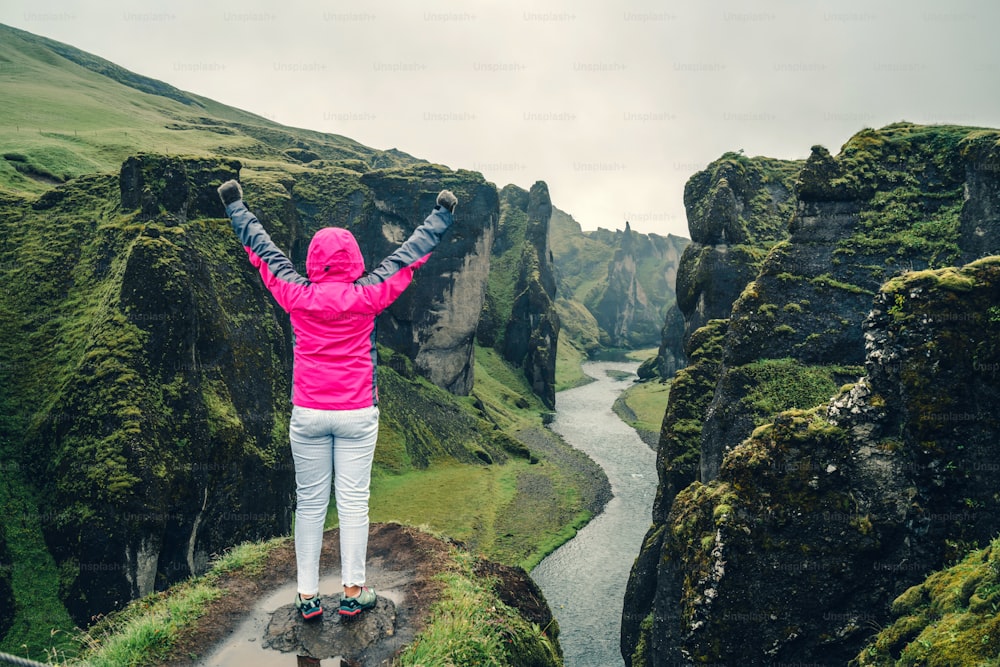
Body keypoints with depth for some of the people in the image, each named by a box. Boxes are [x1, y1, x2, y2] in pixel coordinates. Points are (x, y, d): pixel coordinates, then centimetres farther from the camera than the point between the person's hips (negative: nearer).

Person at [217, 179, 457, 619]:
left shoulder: (297, 296, -3)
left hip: (307, 414, 2)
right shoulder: (366, 297, -7)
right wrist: (442, 216, 15)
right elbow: (410, 255, 3)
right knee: (353, 502, 5)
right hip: (357, 415, -1)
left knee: (310, 503, 9)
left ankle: (307, 596, 16)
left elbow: (261, 249, 10)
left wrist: (235, 206, 25)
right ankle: (353, 593, 13)